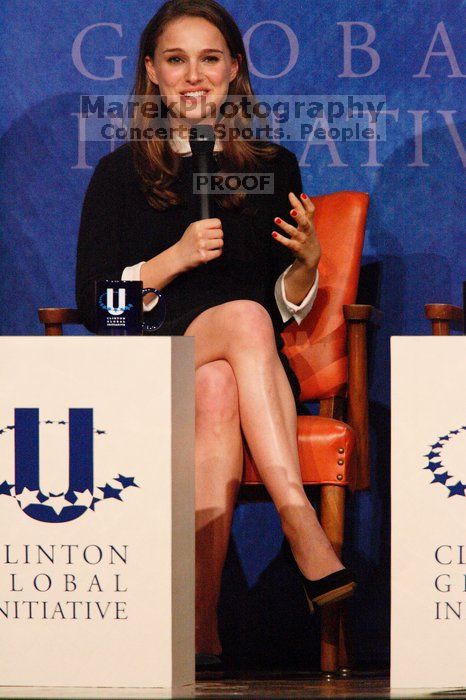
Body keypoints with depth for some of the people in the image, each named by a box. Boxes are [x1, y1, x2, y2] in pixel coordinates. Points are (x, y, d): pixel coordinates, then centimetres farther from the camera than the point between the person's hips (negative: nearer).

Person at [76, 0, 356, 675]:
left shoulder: (272, 168, 15)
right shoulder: (120, 174, 10)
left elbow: (289, 311, 17)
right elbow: (92, 304, 3)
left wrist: (308, 261, -5)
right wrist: (175, 259, -11)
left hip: (243, 367, 1)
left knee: (219, 387, -37)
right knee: (242, 316, -35)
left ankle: (200, 621, -47)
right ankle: (303, 532, -49)